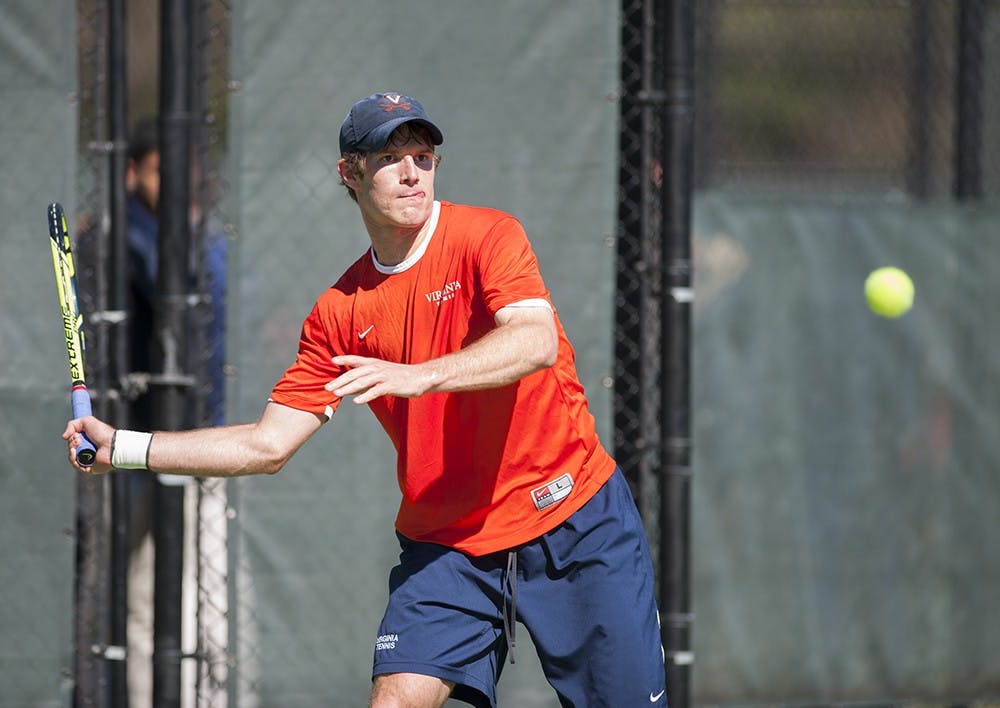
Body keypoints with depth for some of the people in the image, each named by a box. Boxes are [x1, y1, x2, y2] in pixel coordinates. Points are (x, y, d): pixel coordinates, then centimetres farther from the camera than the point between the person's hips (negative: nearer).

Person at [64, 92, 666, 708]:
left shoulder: (487, 236, -8)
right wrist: (121, 447, -1)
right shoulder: (340, 312, 3)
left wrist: (418, 376, -38)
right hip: (445, 546, 3)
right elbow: (269, 444, 5)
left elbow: (538, 341, -26)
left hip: (576, 519, -3)